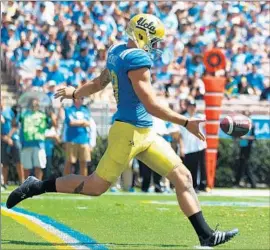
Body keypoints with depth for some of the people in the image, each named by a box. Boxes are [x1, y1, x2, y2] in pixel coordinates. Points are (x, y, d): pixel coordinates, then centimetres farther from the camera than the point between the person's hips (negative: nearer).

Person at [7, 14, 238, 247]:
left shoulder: (117, 52, 10)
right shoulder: (136, 59, -18)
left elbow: (100, 82, 25)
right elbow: (151, 105, -20)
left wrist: (75, 93, 44)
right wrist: (186, 123, -18)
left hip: (145, 134, 10)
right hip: (129, 131, -10)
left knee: (183, 177, 3)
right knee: (96, 186, 3)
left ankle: (206, 235, 3)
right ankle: (36, 187, 17)